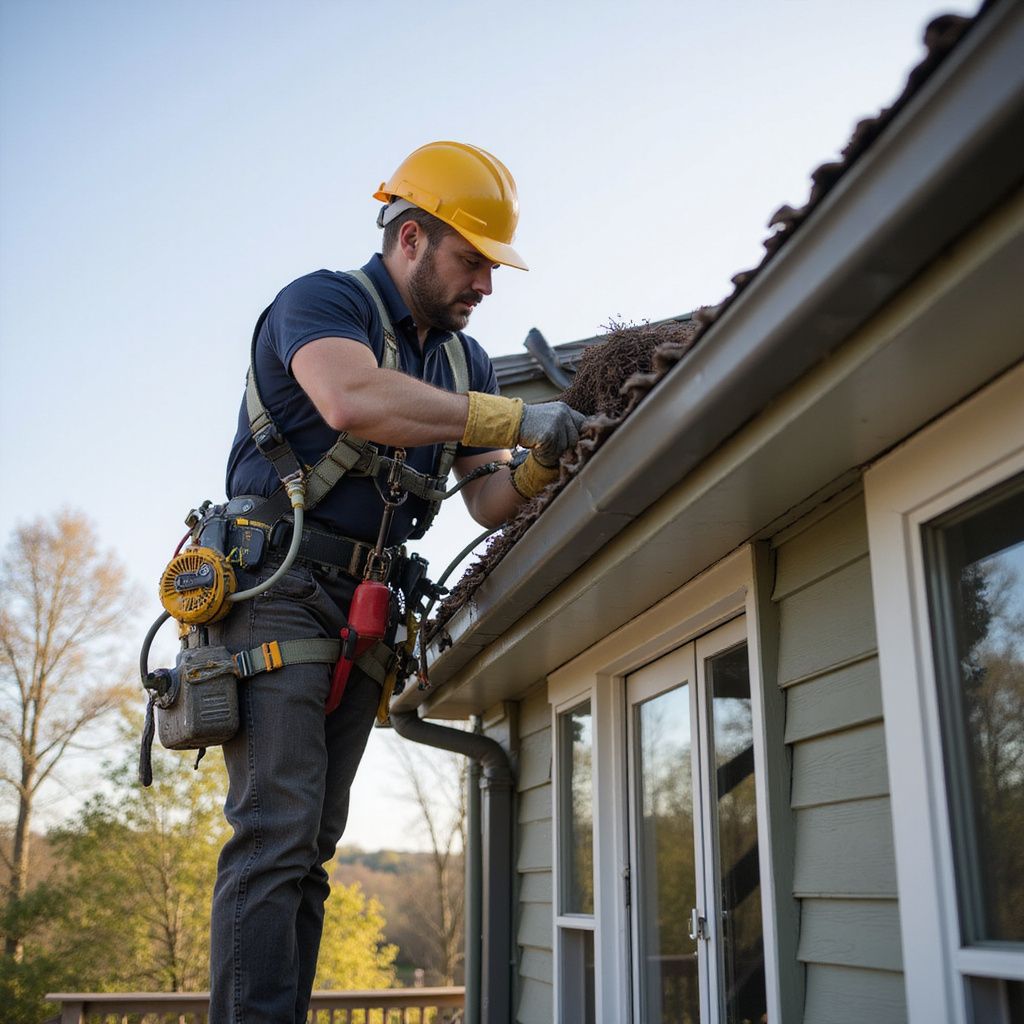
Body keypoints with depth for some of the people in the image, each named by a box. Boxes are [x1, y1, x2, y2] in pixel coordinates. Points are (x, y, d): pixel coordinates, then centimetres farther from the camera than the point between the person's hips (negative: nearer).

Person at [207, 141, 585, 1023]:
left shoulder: (464, 361, 18)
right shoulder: (321, 301, -4)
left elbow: (489, 503, 11)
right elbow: (353, 400, -27)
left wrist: (542, 468, -12)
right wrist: (515, 418, -24)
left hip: (364, 609, 7)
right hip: (277, 586, -7)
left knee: (314, 841, 6)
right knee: (276, 830, -13)